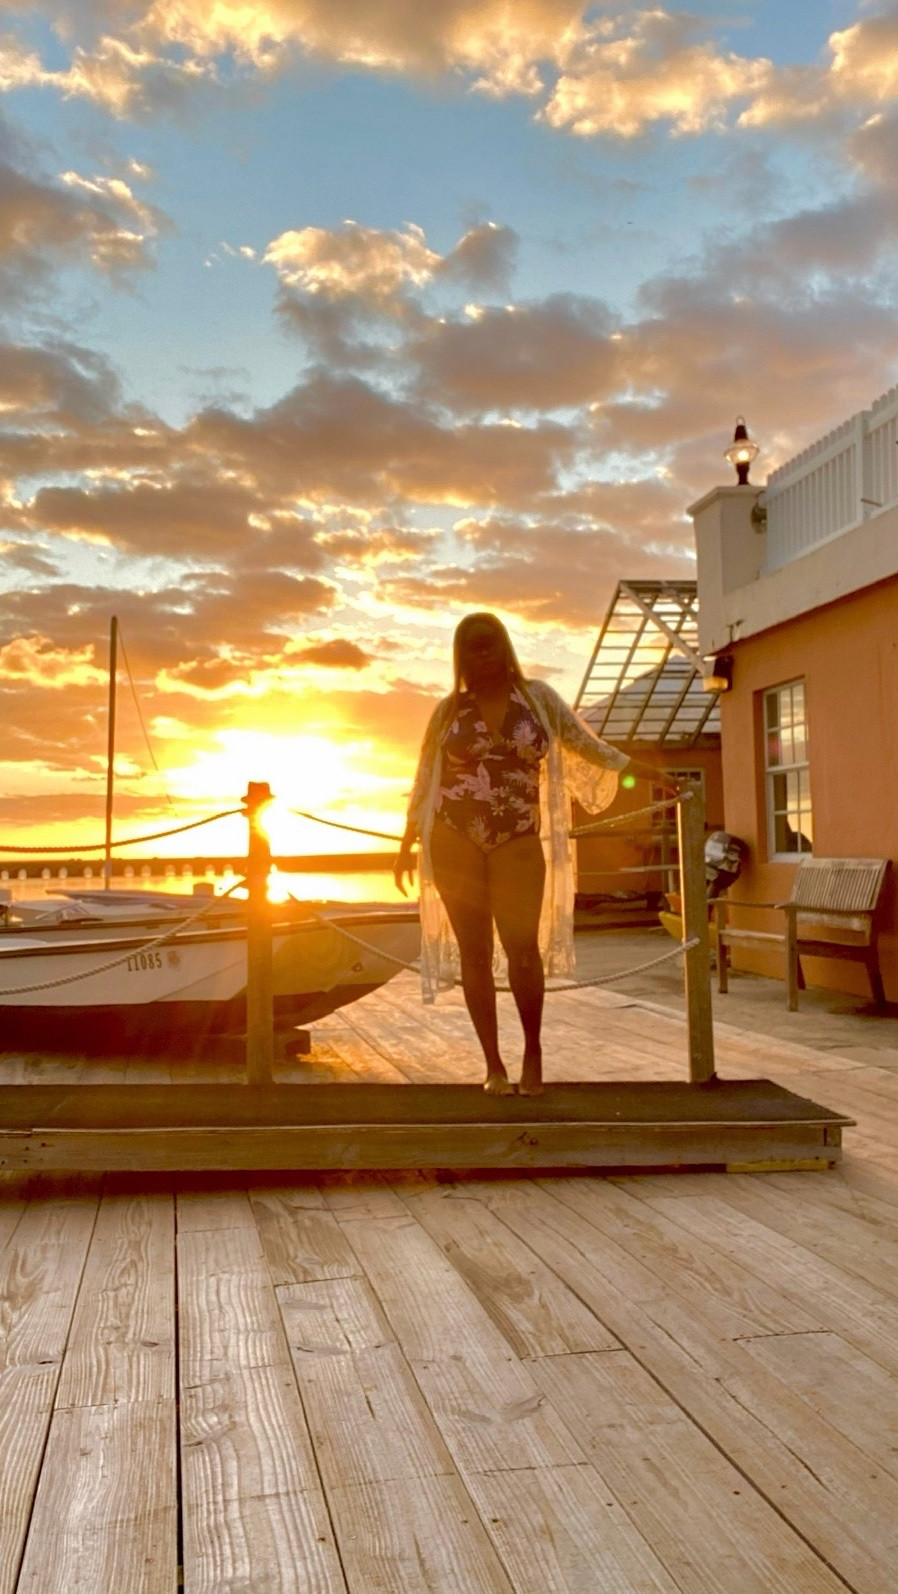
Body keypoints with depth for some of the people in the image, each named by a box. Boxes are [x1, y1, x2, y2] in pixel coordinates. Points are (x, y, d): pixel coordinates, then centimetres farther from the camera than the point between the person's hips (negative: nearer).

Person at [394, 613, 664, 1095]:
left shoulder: (538, 698, 7)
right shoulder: (449, 710, 8)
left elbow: (584, 743, 10)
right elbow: (424, 782, 11)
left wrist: (641, 771, 4)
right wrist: (406, 846, 9)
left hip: (517, 844, -1)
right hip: (455, 843, 1)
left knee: (523, 949, -13)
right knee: (474, 954, 1)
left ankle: (533, 1049, 9)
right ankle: (494, 1064, 11)